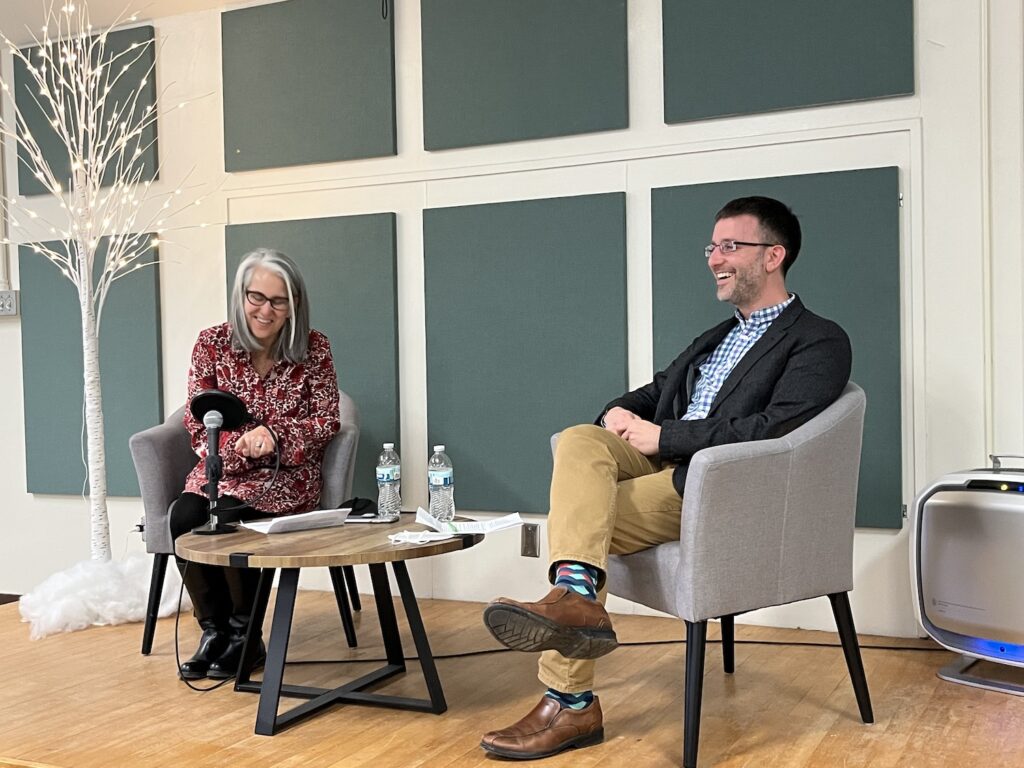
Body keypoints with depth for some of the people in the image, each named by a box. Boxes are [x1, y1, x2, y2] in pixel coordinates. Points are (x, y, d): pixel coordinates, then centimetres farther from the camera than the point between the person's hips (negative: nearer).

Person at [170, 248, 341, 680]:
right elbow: (198, 423, 1)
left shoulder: (313, 348, -3)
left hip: (286, 476, -2)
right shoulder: (212, 344, 0)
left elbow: (328, 421, -2)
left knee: (226, 517, -30)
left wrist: (274, 433, -19)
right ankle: (214, 630, -6)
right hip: (220, 469, 3)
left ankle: (244, 636, -6)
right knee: (183, 516, -28)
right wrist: (239, 443, -20)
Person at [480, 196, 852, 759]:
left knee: (582, 515, -25)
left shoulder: (818, 342, 0)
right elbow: (654, 393, 27)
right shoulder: (720, 337, 27)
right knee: (579, 441, -22)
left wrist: (663, 436, -16)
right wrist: (622, 414, 2)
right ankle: (575, 595, -37)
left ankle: (570, 704, -22)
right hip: (665, 460, 7)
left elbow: (774, 430, -16)